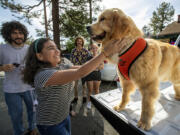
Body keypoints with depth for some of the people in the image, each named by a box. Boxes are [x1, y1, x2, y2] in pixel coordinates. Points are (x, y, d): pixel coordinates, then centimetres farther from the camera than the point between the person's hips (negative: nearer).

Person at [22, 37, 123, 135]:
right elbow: (80, 73, -38)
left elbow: (81, 68, -9)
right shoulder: (42, 74, -30)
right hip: (50, 124, -6)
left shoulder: (61, 67, -3)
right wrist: (106, 52, -36)